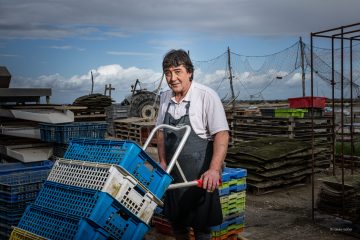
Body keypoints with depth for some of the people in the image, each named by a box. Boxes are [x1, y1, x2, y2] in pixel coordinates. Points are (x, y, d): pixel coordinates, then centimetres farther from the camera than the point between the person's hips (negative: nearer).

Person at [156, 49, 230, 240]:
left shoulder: (206, 96, -15)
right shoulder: (165, 97, 4)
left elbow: (222, 134, -19)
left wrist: (214, 170, -29)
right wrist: (162, 162, 8)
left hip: (200, 172, -5)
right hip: (173, 171, 6)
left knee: (201, 224, 5)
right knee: (175, 220, 17)